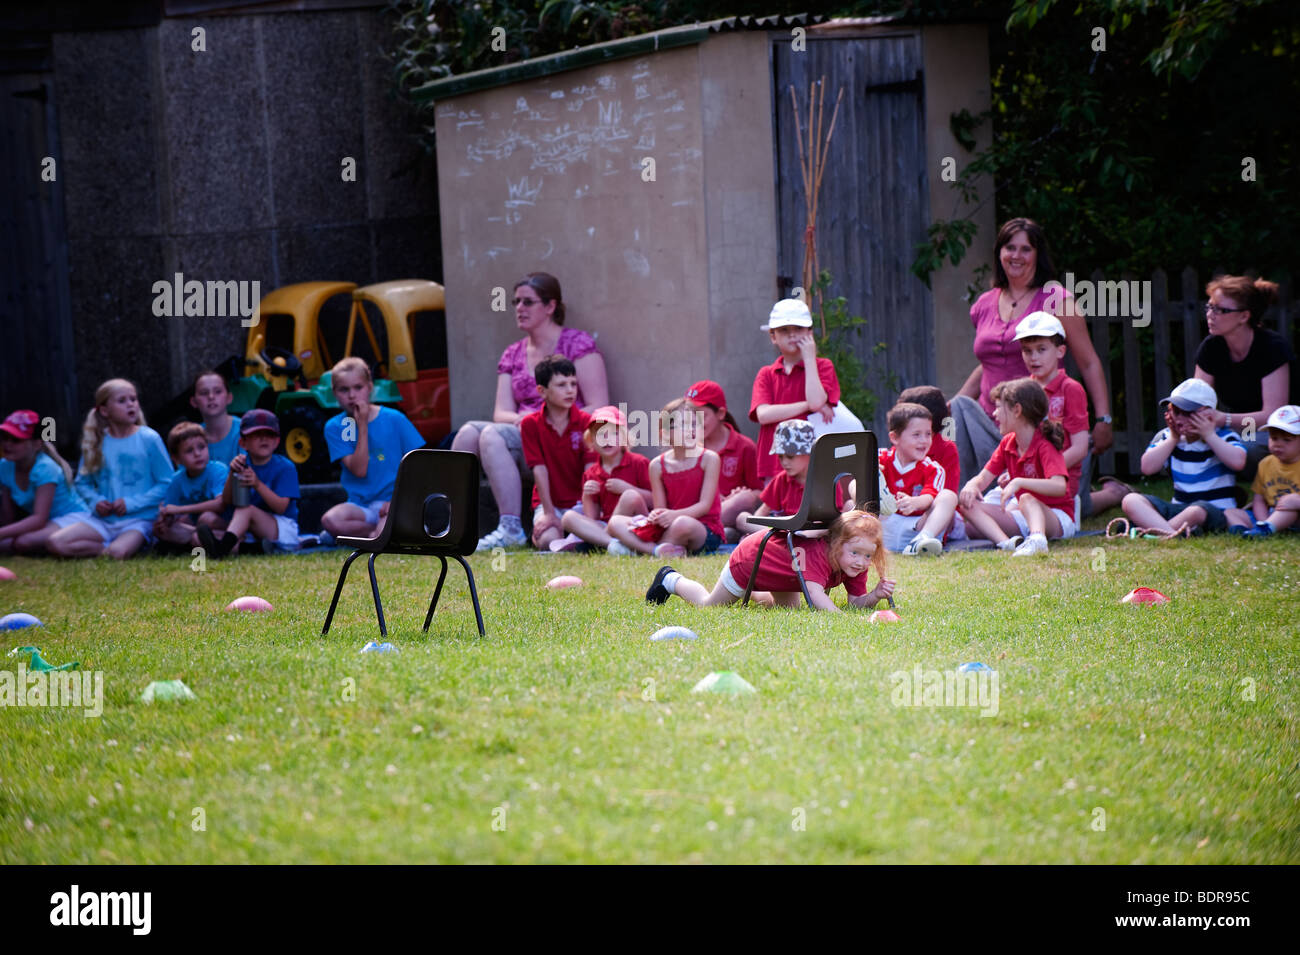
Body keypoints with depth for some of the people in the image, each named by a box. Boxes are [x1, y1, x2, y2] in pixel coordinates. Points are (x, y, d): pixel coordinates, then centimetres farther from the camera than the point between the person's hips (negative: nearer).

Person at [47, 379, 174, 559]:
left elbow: (167, 483, -2)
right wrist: (96, 501, -3)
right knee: (54, 543, -18)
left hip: (139, 519, -4)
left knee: (118, 553, -36)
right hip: (103, 520, 4)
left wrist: (132, 503, -12)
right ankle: (108, 546, -7)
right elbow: (83, 483, 18)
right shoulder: (96, 442, 7)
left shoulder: (149, 439, -3)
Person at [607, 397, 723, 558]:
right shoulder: (658, 465, 6)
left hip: (707, 531, -4)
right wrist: (656, 516, -22)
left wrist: (675, 515, -26)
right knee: (615, 523, -8)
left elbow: (705, 505, -9)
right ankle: (658, 550, -29)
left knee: (683, 524, -41)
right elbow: (661, 508, 4)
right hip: (666, 529, 4)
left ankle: (636, 547, -17)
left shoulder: (709, 459, -4)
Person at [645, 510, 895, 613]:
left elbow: (856, 602, -22)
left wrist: (876, 595, -41)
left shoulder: (855, 565, -23)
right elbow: (815, 593, -59)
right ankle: (671, 581, 43)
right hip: (748, 558, -7)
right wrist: (838, 615, -73)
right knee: (708, 605, 17)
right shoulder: (819, 553, -46)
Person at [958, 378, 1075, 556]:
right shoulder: (1007, 444, 9)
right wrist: (971, 486, -17)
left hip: (1057, 518, -7)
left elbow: (1059, 486, -32)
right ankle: (1006, 542, -37)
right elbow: (984, 477, 8)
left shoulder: (1044, 446, -15)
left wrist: (1019, 482, -41)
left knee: (1027, 499, -39)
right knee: (967, 503, -11)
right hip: (1023, 516, 7)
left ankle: (1037, 540, -69)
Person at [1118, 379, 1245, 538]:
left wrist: (1209, 435, -13)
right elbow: (1147, 467, -2)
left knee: (1197, 511, -43)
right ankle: (1171, 535, -46)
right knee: (1131, 500, -20)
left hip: (1217, 511, -5)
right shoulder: (1168, 437, 11)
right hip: (1179, 507, 5)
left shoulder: (1223, 436, 0)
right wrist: (1173, 439, -3)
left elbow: (1237, 462, -22)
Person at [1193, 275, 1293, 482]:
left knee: (1247, 449, -39)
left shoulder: (1273, 347, -19)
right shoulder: (1210, 348, -2)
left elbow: (1273, 414, -25)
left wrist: (1223, 419, -39)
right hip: (1237, 430, 5)